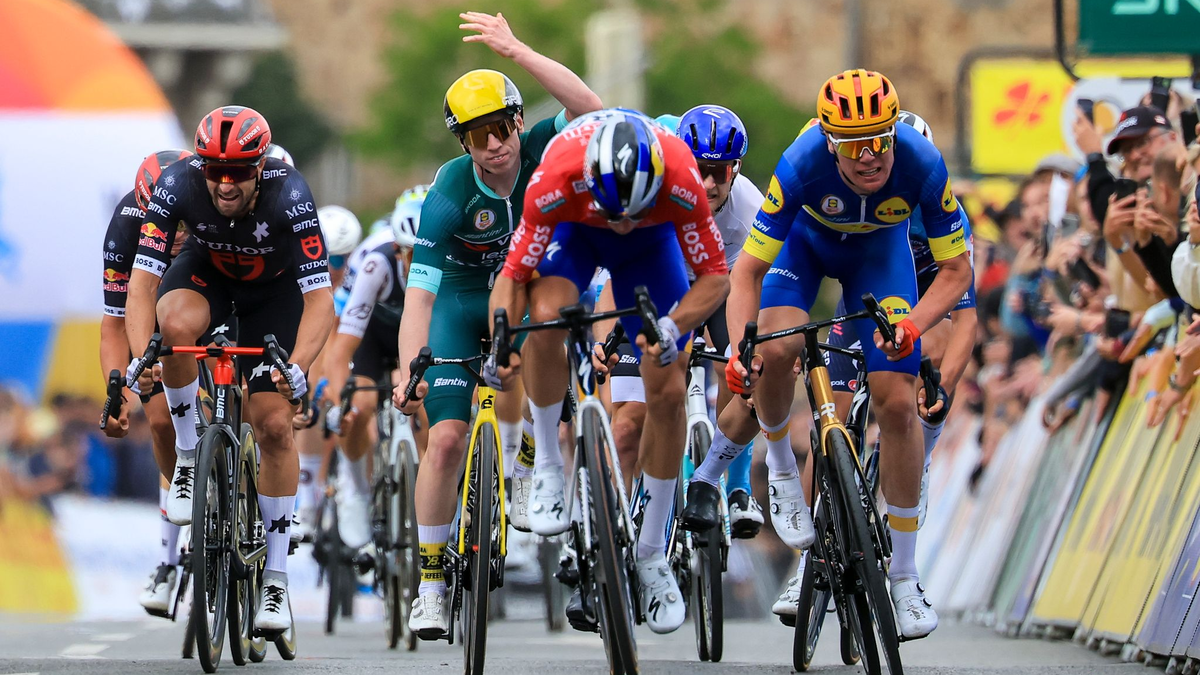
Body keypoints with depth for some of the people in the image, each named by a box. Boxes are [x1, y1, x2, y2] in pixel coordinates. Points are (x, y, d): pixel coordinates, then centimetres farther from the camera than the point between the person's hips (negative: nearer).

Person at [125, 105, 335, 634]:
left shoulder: (288, 193, -35)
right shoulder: (178, 184, -32)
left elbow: (320, 297, -37)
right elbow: (142, 279, -33)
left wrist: (297, 367, -53)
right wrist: (139, 358, -49)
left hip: (274, 289, -1)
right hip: (207, 273, 1)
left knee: (275, 425, -10)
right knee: (176, 325, -36)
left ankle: (275, 580, 2)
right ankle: (189, 455, -12)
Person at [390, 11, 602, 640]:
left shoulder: (540, 152, -23)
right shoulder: (449, 194, -28)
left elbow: (589, 109, -43)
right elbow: (418, 292, -30)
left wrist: (517, 51, -52)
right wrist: (407, 373, -43)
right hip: (460, 299, -2)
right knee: (446, 436, -12)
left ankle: (514, 470, -10)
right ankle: (430, 582, -2)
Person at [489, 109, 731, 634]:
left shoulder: (681, 181, -39)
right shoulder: (558, 178, -39)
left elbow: (715, 276, -26)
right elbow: (514, 273, -26)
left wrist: (673, 327, -43)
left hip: (652, 239, 1)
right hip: (574, 229, -1)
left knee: (668, 390, -8)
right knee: (546, 315, -34)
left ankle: (652, 555, 8)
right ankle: (547, 465, -11)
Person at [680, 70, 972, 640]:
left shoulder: (923, 166, -34)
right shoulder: (801, 166, -37)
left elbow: (956, 268, -22)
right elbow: (748, 269, -30)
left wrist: (913, 326, -39)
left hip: (879, 251, 1)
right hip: (807, 238, -1)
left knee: (898, 403, -10)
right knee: (776, 351, -30)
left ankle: (904, 577, -1)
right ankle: (781, 467, 3)